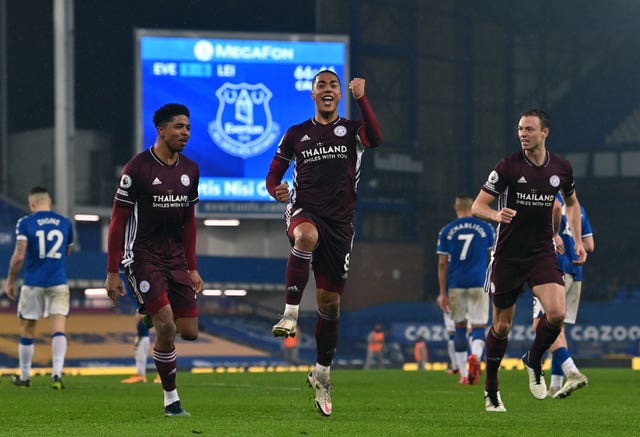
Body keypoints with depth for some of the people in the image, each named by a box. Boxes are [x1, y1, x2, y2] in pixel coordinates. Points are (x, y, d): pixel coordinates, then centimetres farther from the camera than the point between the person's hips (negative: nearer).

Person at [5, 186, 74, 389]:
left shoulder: (25, 223, -5)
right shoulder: (65, 223, 5)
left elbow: (19, 256, -11)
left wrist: (10, 281, 0)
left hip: (33, 284, -1)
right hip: (59, 283, 1)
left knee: (27, 330, 11)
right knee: (58, 329, -4)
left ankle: (24, 377, 21)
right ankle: (57, 373, -20)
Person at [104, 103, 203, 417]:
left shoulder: (190, 170, 8)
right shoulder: (137, 168, -11)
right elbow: (118, 221, -8)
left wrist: (192, 268, 16)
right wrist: (112, 272, -10)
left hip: (175, 259, 6)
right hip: (142, 258, -6)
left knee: (190, 332, 0)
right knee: (167, 327, -16)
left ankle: (151, 314, 31)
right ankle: (171, 399, -1)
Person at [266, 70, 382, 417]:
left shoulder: (352, 129, 7)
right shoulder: (296, 134, 10)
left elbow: (375, 139, -16)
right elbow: (273, 174, 13)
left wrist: (361, 99, -24)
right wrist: (277, 190, -10)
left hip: (340, 221, 1)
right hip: (304, 211, -1)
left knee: (330, 302, 5)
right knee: (307, 236, -41)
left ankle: (322, 375, 20)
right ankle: (290, 315, -40)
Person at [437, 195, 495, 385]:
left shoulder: (446, 231, 5)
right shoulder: (486, 228, 5)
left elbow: (442, 264, 2)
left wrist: (443, 293, 4)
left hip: (455, 284, 1)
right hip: (479, 283, -1)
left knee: (460, 327, 13)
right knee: (478, 327, 0)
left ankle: (464, 374, 13)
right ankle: (475, 356, -32)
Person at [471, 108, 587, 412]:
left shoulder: (561, 168, 0)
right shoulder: (508, 167, -11)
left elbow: (571, 203, 20)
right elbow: (477, 206, -10)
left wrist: (577, 240, 11)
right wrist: (496, 215, -32)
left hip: (542, 253, 2)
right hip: (508, 256, -2)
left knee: (557, 313, -19)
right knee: (502, 325, 4)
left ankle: (534, 361, 11)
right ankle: (491, 389, 24)